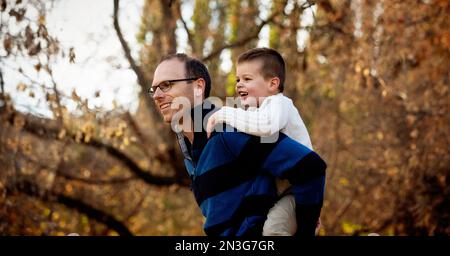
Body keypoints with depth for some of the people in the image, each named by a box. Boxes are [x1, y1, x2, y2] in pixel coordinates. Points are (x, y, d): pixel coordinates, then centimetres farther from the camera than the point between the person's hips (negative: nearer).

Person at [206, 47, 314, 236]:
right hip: (279, 190, 10)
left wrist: (224, 114, -30)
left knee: (273, 228, -31)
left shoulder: (279, 103, -14)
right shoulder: (254, 110, 15)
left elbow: (266, 125, -37)